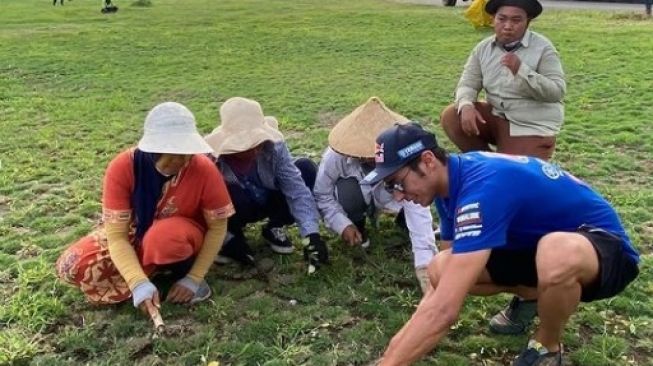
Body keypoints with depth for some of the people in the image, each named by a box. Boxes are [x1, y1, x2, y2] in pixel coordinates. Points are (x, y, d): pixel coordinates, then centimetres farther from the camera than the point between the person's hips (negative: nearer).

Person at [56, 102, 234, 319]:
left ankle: (180, 271, -6)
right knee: (71, 266, -17)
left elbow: (218, 227, -16)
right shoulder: (122, 168, -26)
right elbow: (116, 235, -25)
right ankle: (157, 271, -4)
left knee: (165, 235, -39)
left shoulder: (203, 169, -27)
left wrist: (193, 278, -22)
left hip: (184, 238, -2)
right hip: (135, 234, 3)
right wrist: (139, 284, -39)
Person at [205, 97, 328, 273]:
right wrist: (228, 240, -28)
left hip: (268, 201, 3)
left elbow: (297, 188, -29)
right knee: (229, 196, -38)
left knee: (306, 169, -20)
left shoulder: (273, 145, -26)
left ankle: (274, 228, -1)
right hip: (235, 209, -2)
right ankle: (230, 235, -2)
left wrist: (311, 234, -38)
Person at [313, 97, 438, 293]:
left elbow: (418, 210, -44)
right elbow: (321, 194, -20)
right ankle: (358, 227, -2)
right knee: (348, 193, -35)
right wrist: (343, 225, -33)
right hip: (355, 192, -1)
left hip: (388, 198, 1)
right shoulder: (336, 154, -34)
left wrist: (425, 265, -52)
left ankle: (403, 218, 9)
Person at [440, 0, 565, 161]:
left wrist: (522, 70, -31)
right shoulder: (483, 47, 1)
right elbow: (468, 83, -1)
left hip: (531, 128, -4)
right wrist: (466, 106, -25)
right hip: (496, 116, 5)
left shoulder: (543, 48, -13)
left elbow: (557, 92, -20)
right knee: (450, 117, -13)